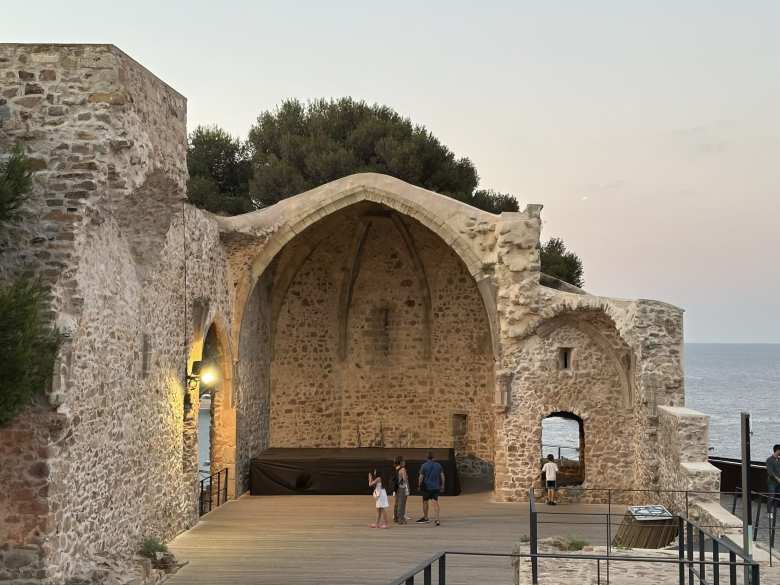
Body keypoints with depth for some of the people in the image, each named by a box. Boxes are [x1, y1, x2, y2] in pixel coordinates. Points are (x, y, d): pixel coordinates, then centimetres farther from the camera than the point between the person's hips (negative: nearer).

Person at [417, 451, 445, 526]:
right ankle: (437, 519, -14)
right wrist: (442, 485, 13)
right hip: (436, 487, 2)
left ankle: (425, 517, 29)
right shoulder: (438, 465, 2)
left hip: (426, 487, -2)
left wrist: (419, 486, 6)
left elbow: (421, 477, -7)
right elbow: (442, 476, 4)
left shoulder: (424, 465, -8)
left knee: (425, 501, 15)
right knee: (435, 502, -2)